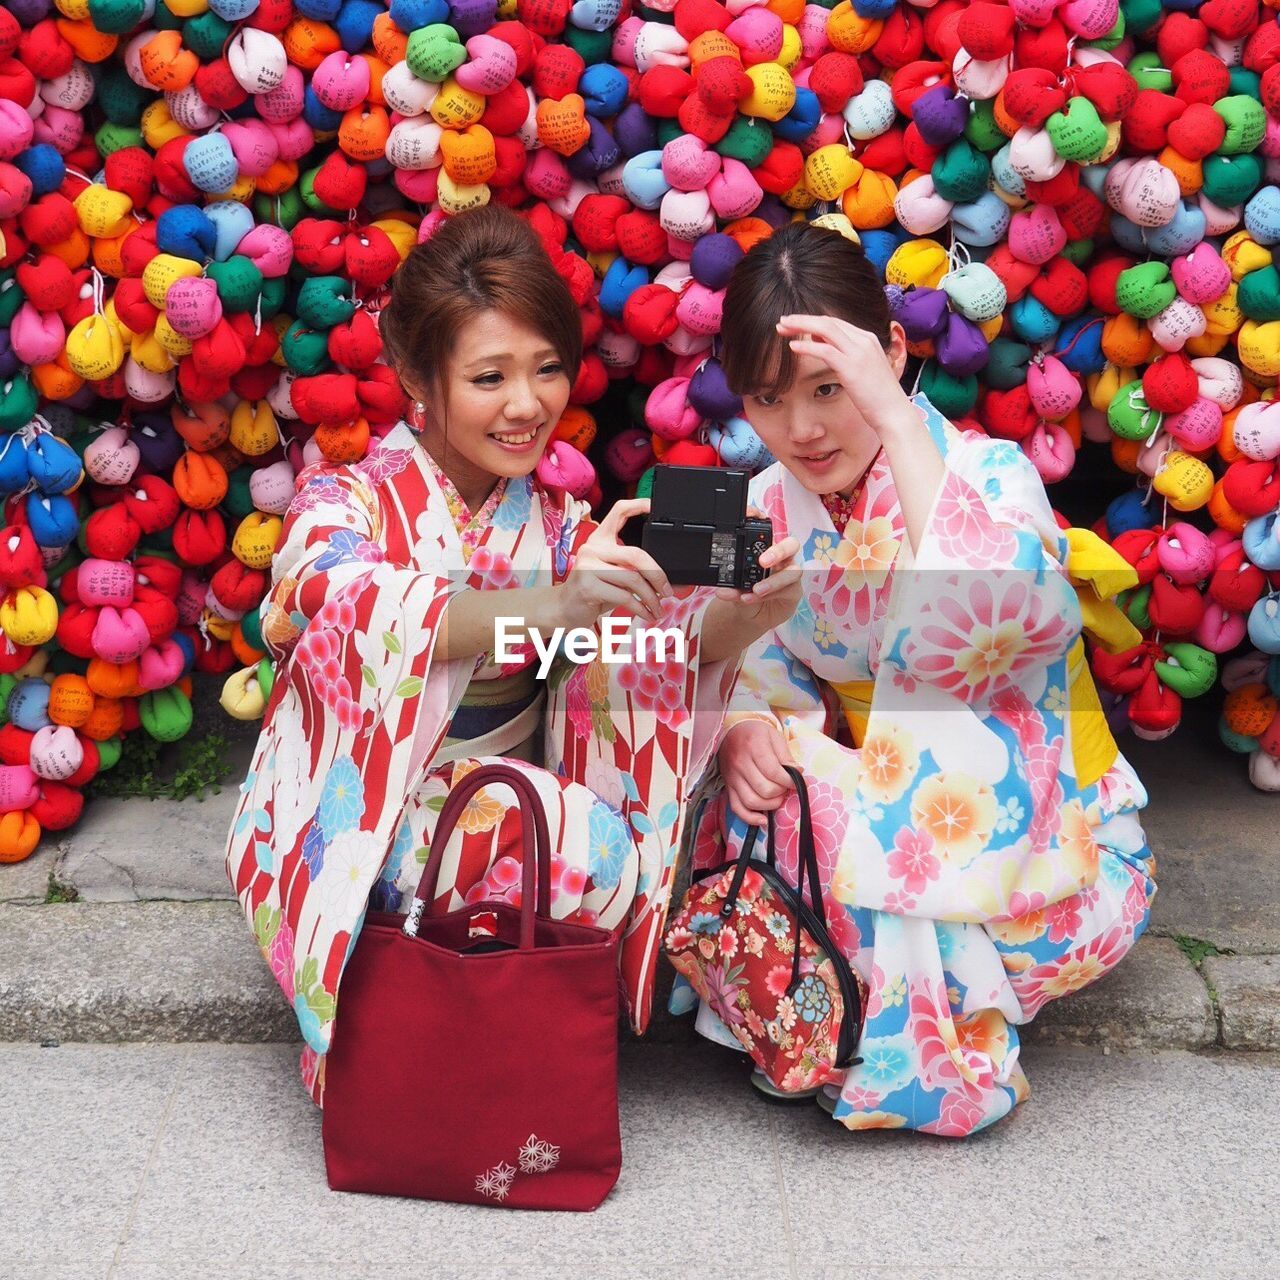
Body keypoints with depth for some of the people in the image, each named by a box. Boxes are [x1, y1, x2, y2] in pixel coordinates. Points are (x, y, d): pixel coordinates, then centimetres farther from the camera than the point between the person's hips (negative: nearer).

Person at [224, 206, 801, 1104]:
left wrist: (746, 616, -35)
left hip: (507, 833, 4)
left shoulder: (561, 527, 5)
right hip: (351, 846, -4)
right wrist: (552, 607, -50)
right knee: (582, 841, -30)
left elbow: (673, 648, -11)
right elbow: (362, 613, -32)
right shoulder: (344, 502, -8)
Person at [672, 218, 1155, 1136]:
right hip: (871, 833, 5)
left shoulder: (987, 473, -17)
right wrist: (745, 731, -24)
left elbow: (994, 626, -39)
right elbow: (761, 673, 1)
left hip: (1047, 854, -5)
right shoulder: (767, 508, 1)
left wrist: (895, 416, -38)